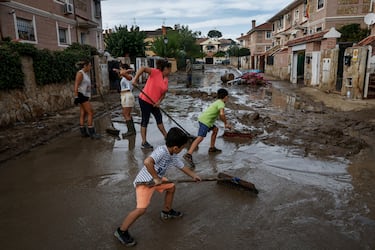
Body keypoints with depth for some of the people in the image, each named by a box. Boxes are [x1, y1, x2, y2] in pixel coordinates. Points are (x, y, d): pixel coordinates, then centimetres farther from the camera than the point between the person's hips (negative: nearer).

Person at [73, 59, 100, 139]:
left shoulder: (86, 73, 15)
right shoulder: (80, 73, -12)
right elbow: (76, 86, -18)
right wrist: (76, 97, -23)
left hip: (85, 95, 9)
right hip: (81, 95, -9)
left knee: (83, 114, 9)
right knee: (90, 113, -10)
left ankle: (83, 132, 14)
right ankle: (91, 133, -7)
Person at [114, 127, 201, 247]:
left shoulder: (174, 157, 0)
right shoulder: (161, 151, -30)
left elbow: (183, 167, 18)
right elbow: (147, 162, -45)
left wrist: (194, 176, 25)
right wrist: (156, 178, -34)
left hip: (156, 179, 9)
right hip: (144, 181, -9)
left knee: (171, 187, 20)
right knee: (141, 209, -18)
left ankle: (167, 211, 40)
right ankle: (121, 231, 2)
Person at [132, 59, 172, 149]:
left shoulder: (166, 80, 7)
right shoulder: (156, 72, -14)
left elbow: (163, 94, 7)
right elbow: (143, 68, -25)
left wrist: (159, 101, -10)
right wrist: (135, 78, -35)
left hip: (154, 102, 8)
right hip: (145, 100, -8)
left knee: (159, 118, 16)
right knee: (145, 120, -2)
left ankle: (166, 136, 30)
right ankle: (144, 142, 5)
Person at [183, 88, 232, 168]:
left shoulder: (217, 102, 26)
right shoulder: (221, 103, -4)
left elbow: (220, 116, 39)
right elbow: (222, 114, -22)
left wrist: (225, 124, 37)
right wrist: (226, 123, -8)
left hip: (203, 119, 10)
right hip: (205, 121, -10)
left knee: (215, 129, 25)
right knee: (200, 137, -20)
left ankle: (212, 148, 30)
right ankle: (188, 155, -32)